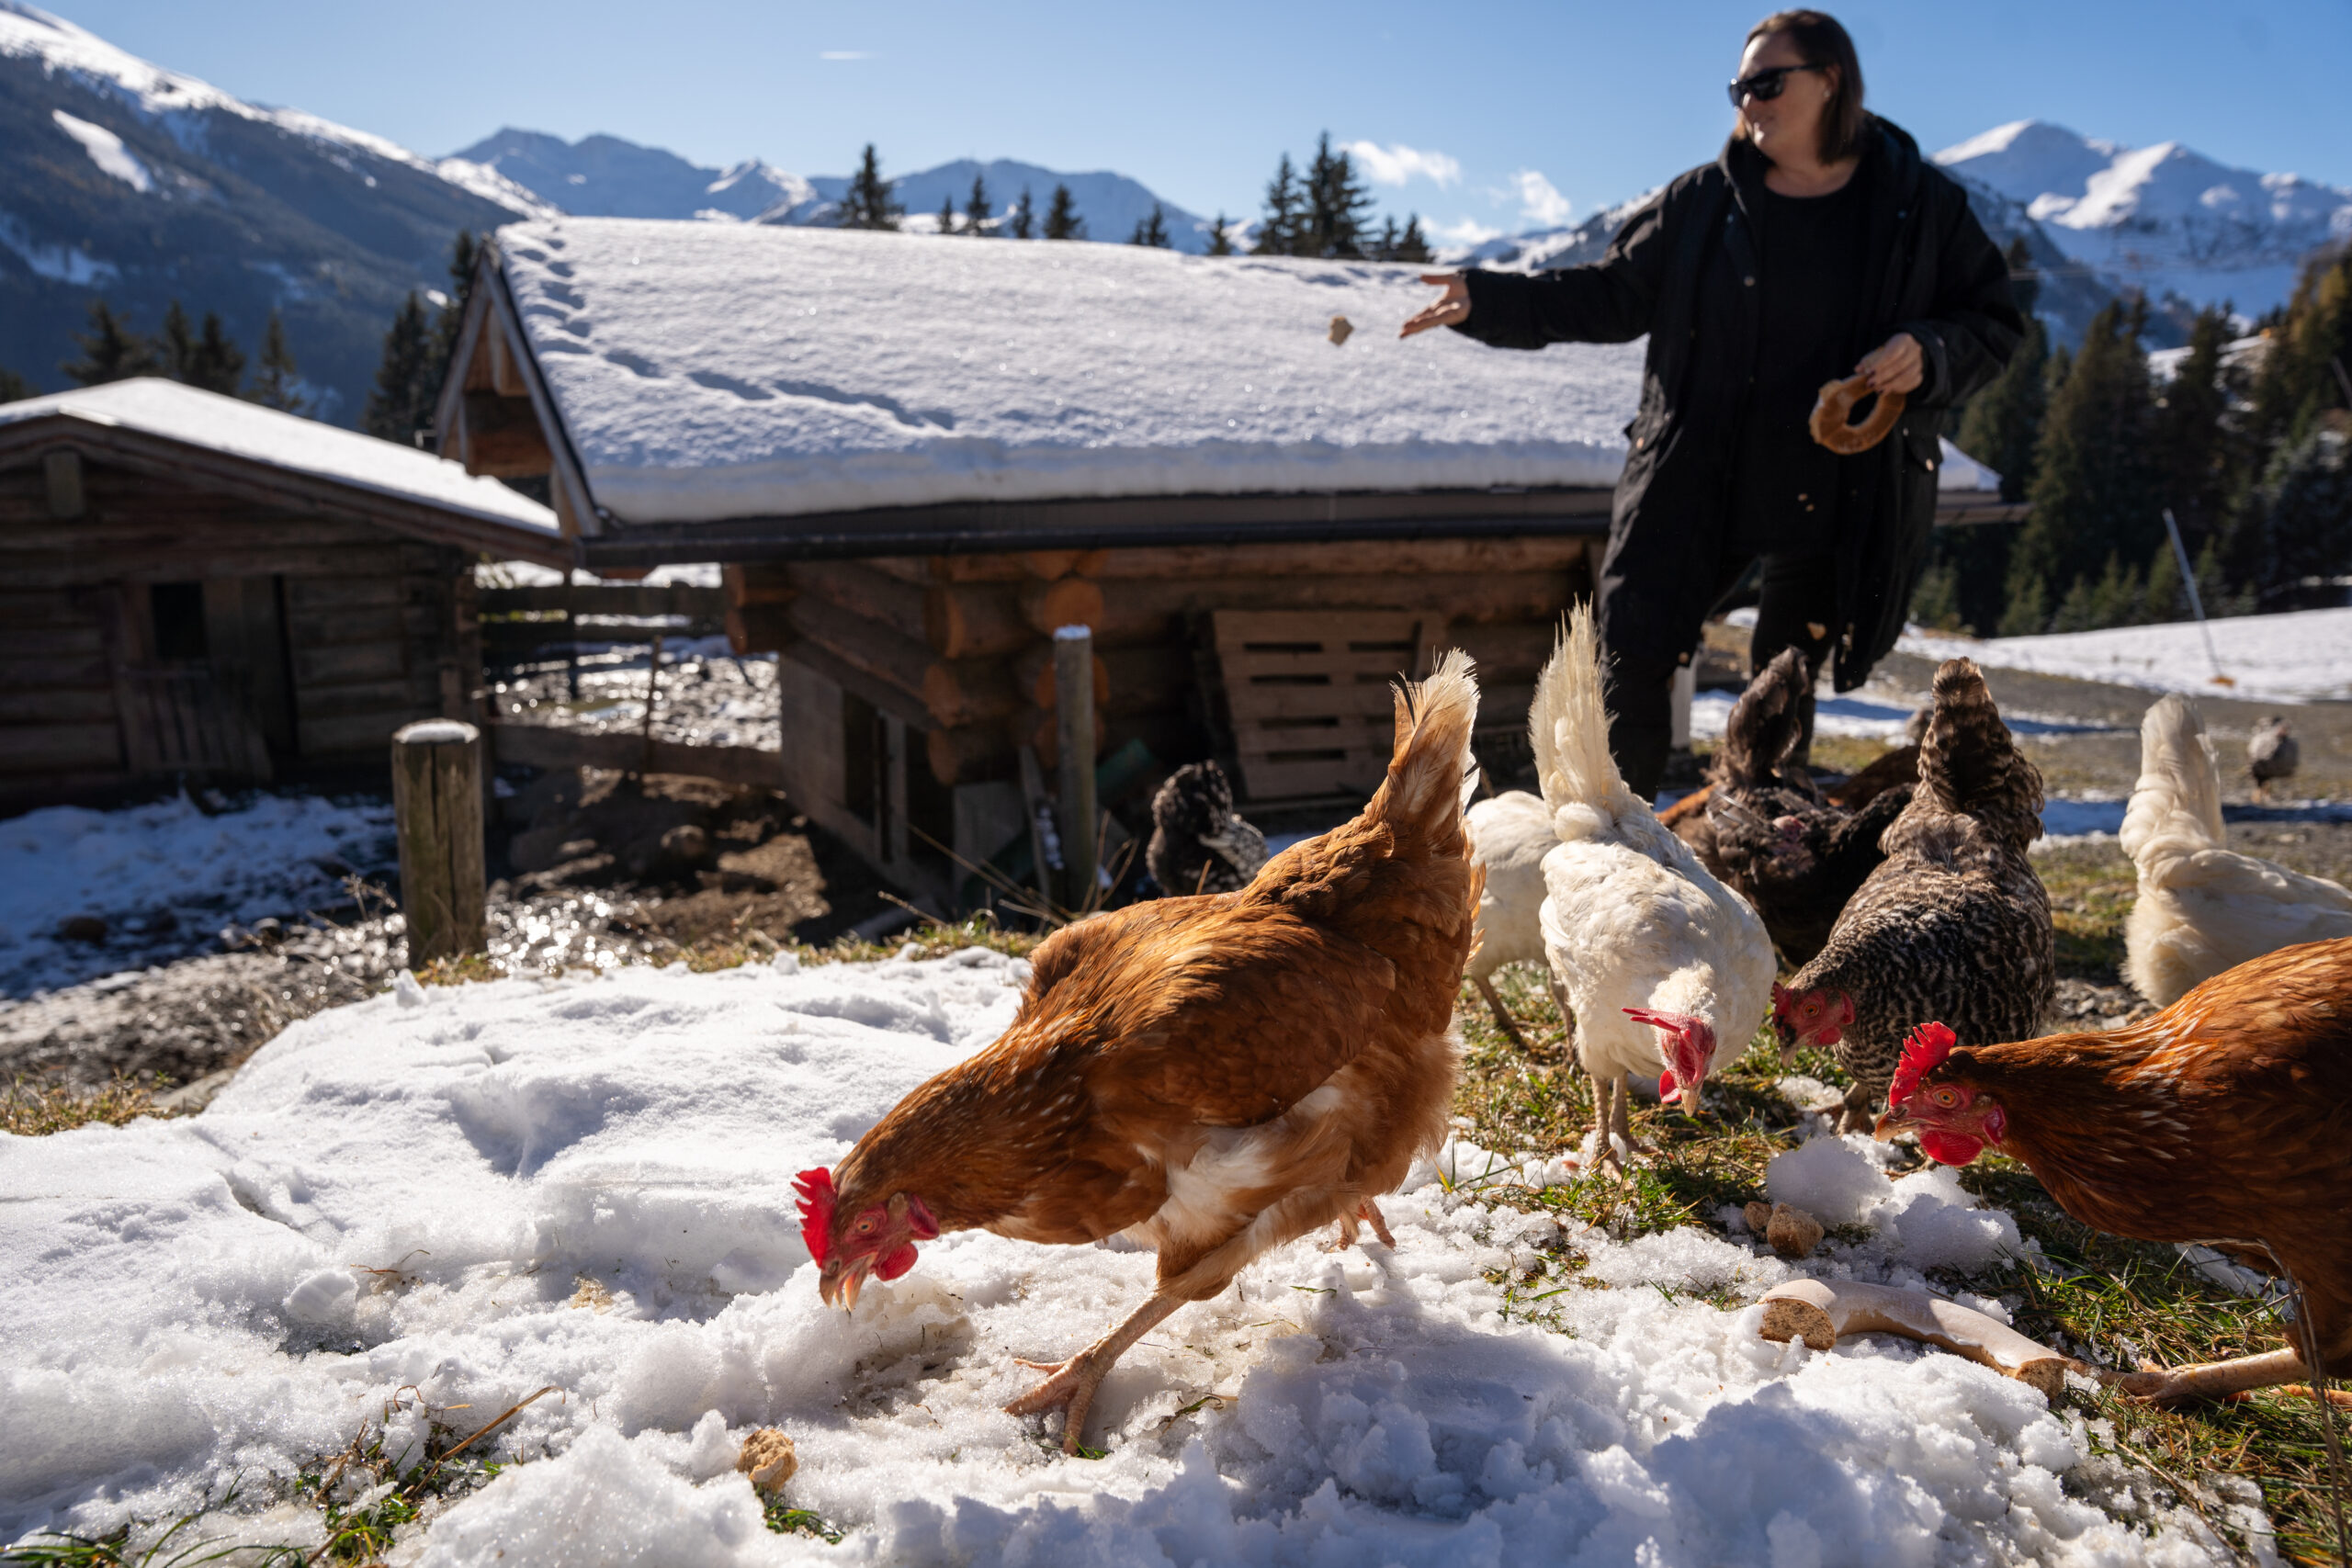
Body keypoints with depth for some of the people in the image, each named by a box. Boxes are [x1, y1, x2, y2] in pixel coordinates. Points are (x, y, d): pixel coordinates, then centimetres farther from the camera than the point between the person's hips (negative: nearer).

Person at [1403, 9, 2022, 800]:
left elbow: (1995, 324, 6)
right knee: (1630, 666, -8)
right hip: (1695, 483, 1)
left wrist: (1929, 355, -16)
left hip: (1840, 497, -1)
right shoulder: (1701, 201, 5)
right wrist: (1487, 300, -2)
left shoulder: (1921, 203, 2)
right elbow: (1612, 295, 8)